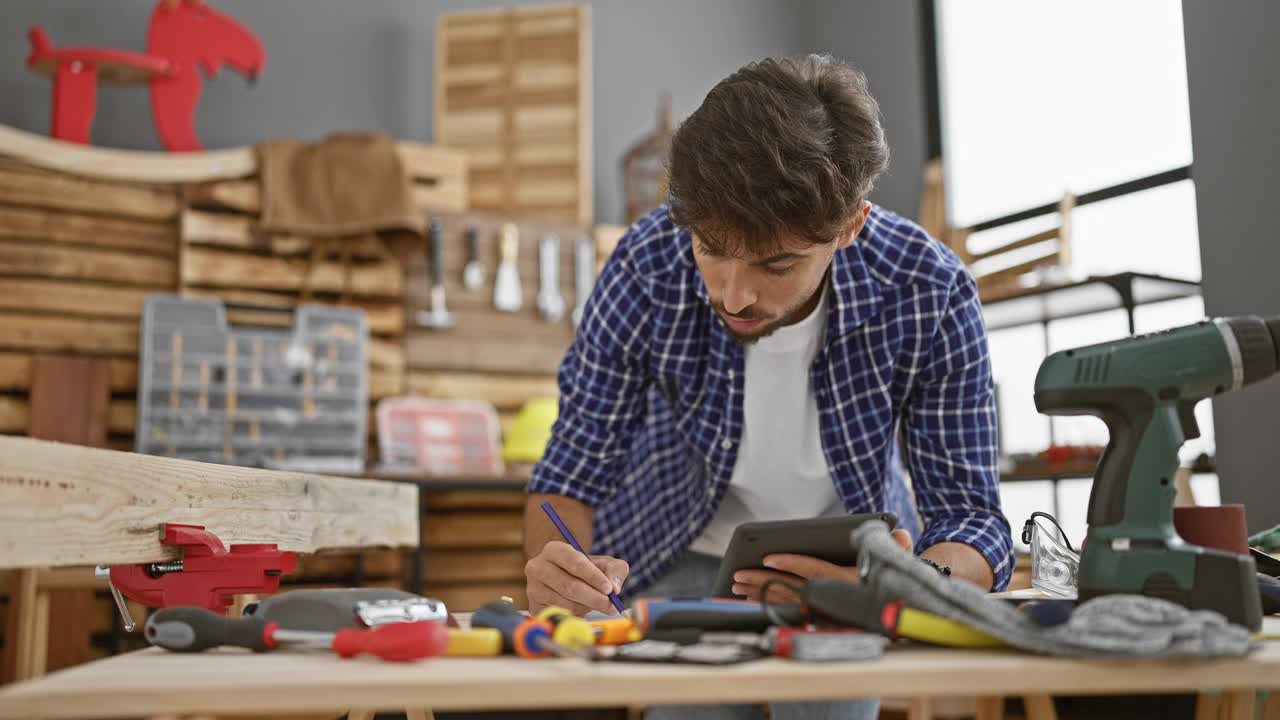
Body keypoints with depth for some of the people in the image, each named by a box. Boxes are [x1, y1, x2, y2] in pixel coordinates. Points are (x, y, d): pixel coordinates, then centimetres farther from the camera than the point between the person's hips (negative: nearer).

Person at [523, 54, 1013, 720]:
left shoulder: (932, 297, -27)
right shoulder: (646, 270, -27)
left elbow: (971, 519, -21)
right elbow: (573, 472, -16)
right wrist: (554, 567, -38)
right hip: (683, 559, -1)